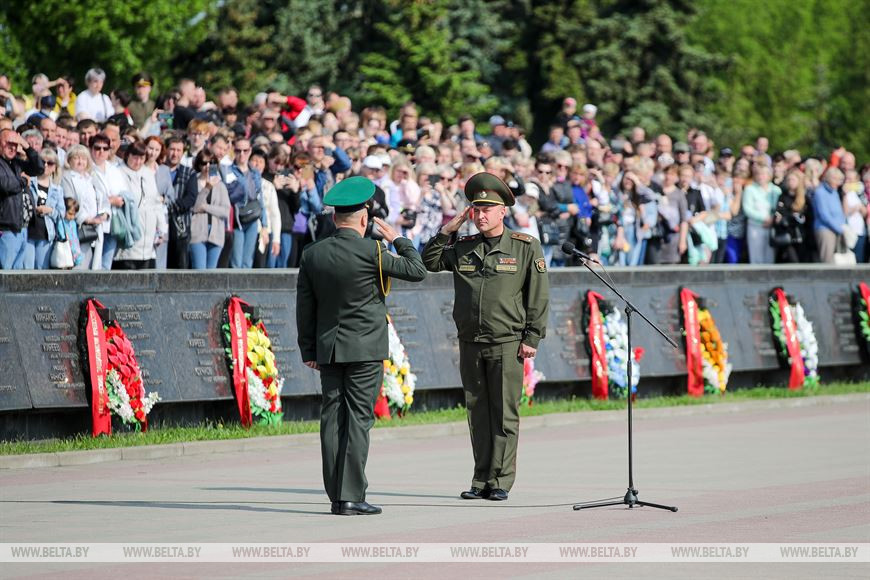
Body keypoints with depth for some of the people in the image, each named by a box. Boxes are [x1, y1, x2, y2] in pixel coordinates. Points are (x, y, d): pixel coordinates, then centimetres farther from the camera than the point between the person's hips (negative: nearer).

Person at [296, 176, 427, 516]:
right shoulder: (371, 253, -12)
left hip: (328, 349, 5)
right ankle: (350, 497, -9)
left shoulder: (312, 254, 4)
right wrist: (397, 239, 11)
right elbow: (417, 270, -3)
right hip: (365, 349, -5)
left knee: (333, 420, 6)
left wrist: (308, 350, 16)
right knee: (358, 419, -5)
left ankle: (337, 496, 6)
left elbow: (305, 307, 9)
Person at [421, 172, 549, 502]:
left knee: (504, 414, -3)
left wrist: (532, 338, -5)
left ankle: (500, 481, 1)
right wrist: (446, 232, 7)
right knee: (477, 413, 7)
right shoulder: (463, 248, 11)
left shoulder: (526, 247, 1)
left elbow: (539, 297, 0)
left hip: (507, 344, -4)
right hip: (470, 344, 4)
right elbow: (429, 263, 17)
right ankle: (481, 480, 12)